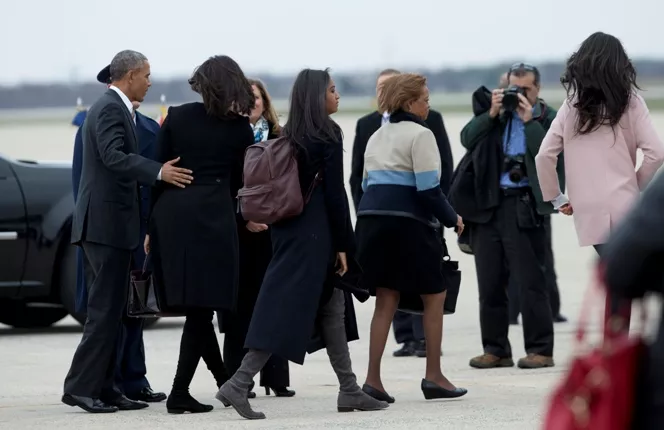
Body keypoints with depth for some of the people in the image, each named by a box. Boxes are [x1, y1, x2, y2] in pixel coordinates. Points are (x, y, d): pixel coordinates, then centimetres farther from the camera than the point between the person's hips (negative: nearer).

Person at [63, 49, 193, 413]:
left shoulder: (112, 108, 19)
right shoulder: (111, 109, -13)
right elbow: (115, 156, -27)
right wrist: (159, 172, -34)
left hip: (103, 223, 11)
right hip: (107, 222, -11)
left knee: (107, 309, 11)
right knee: (105, 309, -9)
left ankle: (102, 388, 13)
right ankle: (81, 386, -9)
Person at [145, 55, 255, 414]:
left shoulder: (176, 118, 5)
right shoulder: (240, 129, 3)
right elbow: (238, 180, 8)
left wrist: (152, 226, 10)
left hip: (171, 217, 3)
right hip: (213, 218, -3)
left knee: (196, 307, 14)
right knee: (201, 308, 1)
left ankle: (225, 382, 24)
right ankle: (179, 393, -5)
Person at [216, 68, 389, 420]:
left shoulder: (289, 136, 10)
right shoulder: (328, 135, -11)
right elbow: (334, 193, -13)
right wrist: (342, 245, -9)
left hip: (288, 230, 8)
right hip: (315, 234, -8)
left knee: (332, 308, 14)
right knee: (288, 310, -9)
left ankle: (349, 391, 16)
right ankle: (239, 384, -16)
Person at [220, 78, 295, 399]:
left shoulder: (279, 139, 9)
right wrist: (245, 219, -12)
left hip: (273, 230, 2)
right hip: (238, 232, -2)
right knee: (240, 304, 0)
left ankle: (276, 378, 6)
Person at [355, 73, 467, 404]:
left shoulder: (376, 137, 19)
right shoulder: (420, 134, -6)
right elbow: (428, 189, -13)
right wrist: (452, 219, -2)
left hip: (371, 218, 7)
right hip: (408, 223, -7)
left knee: (385, 301, 8)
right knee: (435, 296, 7)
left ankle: (373, 379, 0)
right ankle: (433, 377, 7)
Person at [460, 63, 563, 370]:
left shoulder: (548, 118, 3)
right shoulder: (494, 110, 12)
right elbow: (467, 139, 2)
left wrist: (529, 120, -12)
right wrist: (490, 114, -8)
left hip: (524, 207, -4)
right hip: (489, 205, 4)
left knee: (530, 281, -4)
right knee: (489, 282, 7)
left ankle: (540, 350, 1)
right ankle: (496, 350, 15)